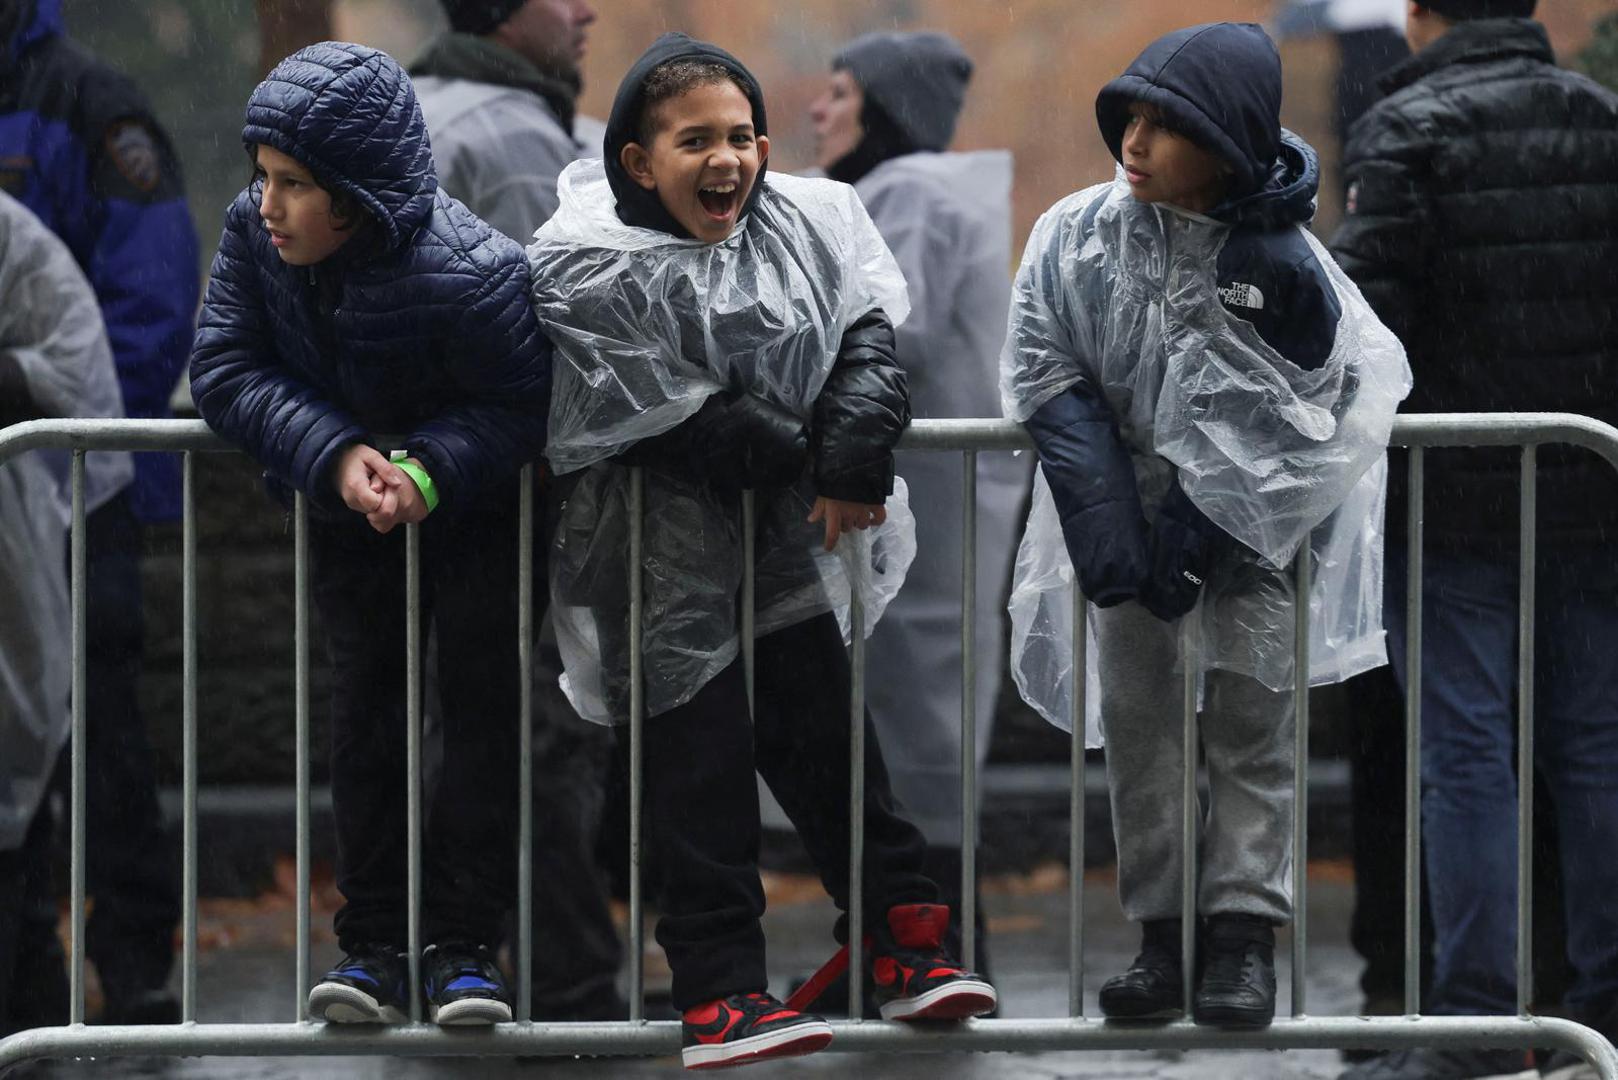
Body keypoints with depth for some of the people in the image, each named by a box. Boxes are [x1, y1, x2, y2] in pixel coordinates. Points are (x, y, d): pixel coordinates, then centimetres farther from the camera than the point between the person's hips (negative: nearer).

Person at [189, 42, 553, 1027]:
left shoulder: (469, 274, -36)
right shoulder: (255, 235, -22)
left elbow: (522, 408, -25)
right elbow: (225, 368, -20)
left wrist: (432, 472, -40)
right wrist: (334, 455, -33)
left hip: (472, 497, -4)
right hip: (348, 502, 4)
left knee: (483, 703, -3)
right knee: (365, 704, 2)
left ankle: (463, 945, 2)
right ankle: (374, 944, 5)